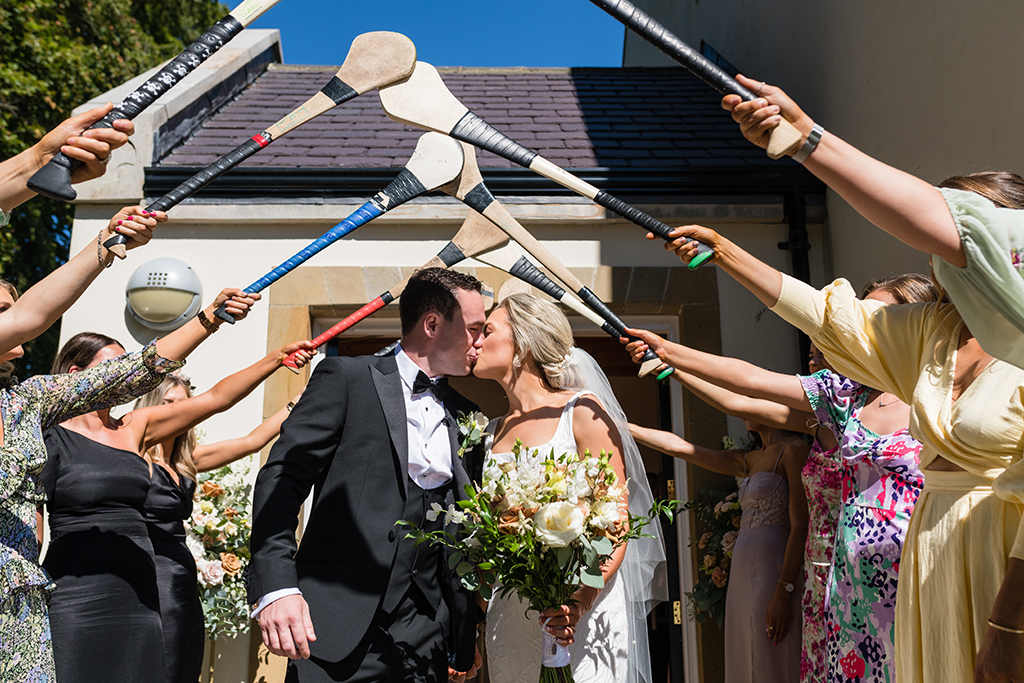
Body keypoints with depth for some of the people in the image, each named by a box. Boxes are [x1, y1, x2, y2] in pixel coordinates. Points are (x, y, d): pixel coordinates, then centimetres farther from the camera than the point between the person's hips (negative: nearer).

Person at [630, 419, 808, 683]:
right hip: (742, 579, 8)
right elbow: (678, 447, 19)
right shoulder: (748, 461, 18)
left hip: (773, 575, -8)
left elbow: (800, 528, -13)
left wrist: (784, 592, -20)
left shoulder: (793, 449, -5)